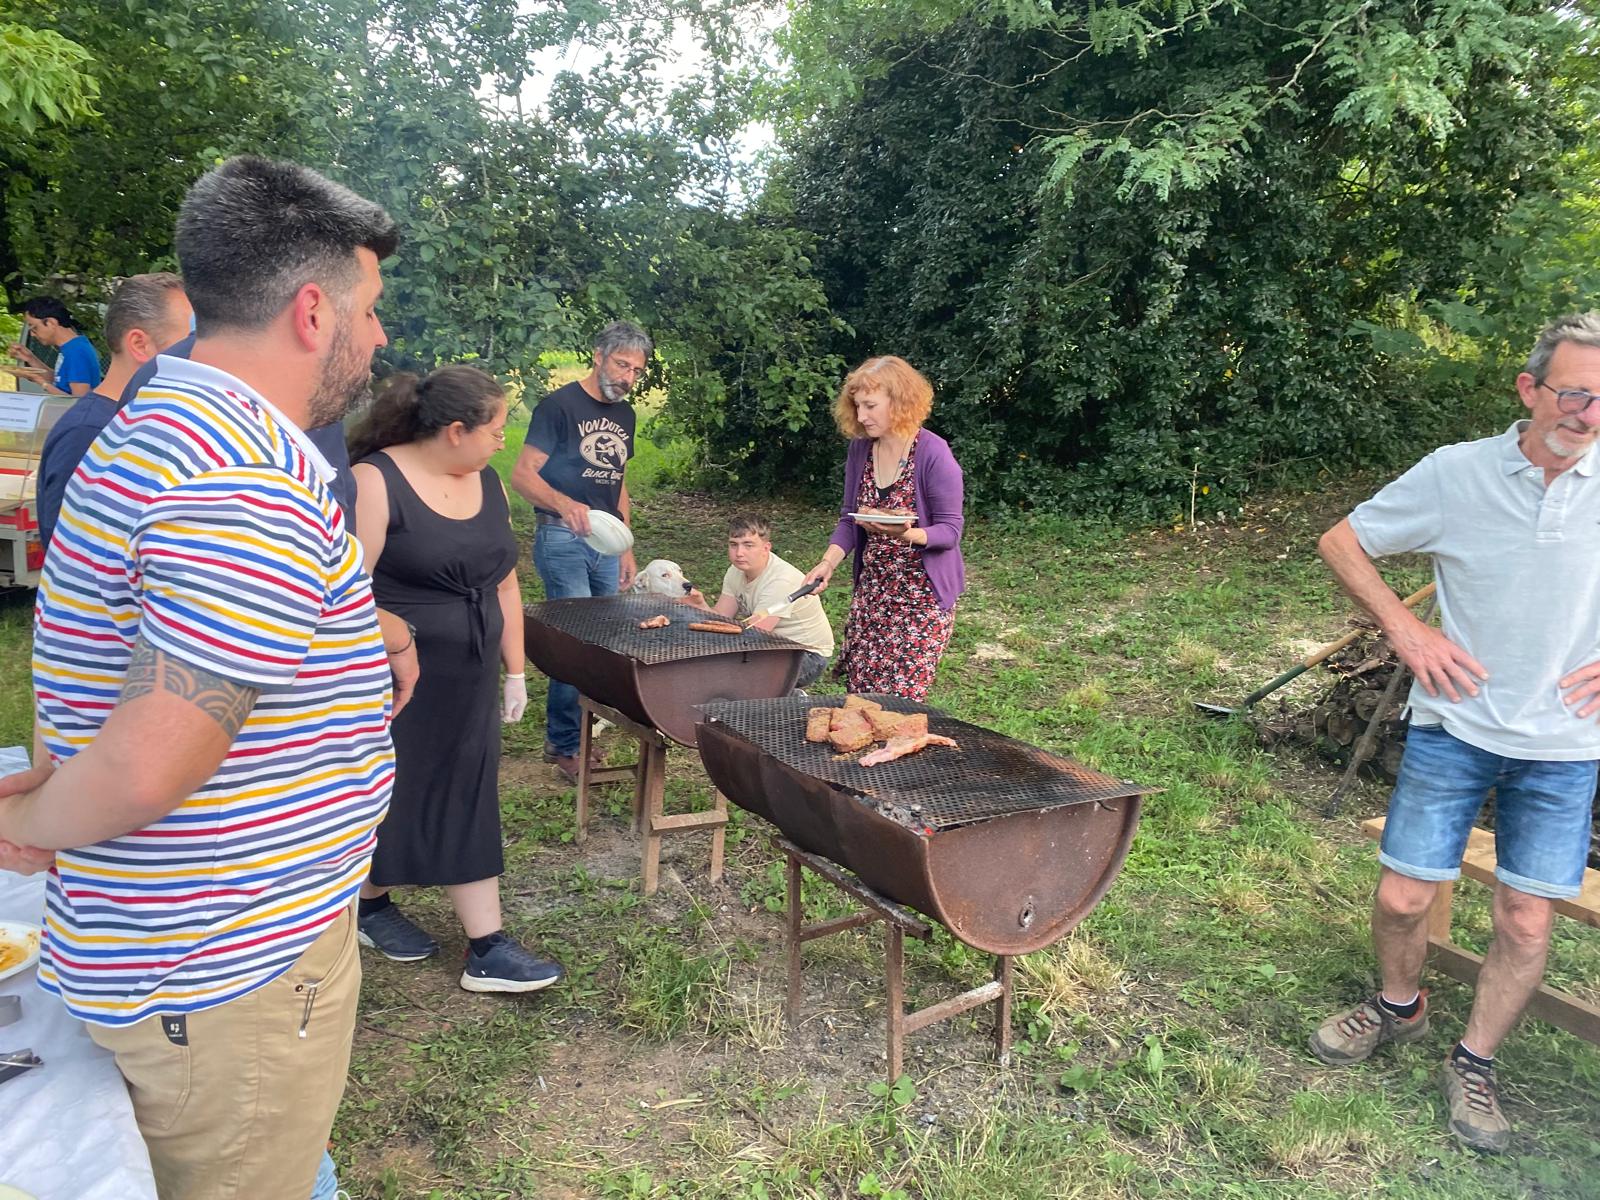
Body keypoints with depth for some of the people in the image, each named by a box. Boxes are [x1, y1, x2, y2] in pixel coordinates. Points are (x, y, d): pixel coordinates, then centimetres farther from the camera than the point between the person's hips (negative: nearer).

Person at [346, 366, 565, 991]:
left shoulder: (486, 482, 6)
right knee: (383, 795, 12)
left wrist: (514, 672, 13)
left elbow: (504, 583, 12)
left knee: (468, 803, 8)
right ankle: (370, 906, 37)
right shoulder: (376, 482, -15)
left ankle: (487, 950, 14)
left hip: (468, 684, 6)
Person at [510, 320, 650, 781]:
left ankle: (570, 736, 17)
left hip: (605, 542, 7)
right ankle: (565, 746, 2)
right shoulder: (560, 405, -7)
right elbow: (522, 474, -13)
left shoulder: (624, 414, 15)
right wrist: (564, 504, -32)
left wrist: (626, 548, 17)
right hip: (562, 539, -7)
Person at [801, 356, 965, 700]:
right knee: (860, 695, 8)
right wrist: (828, 562, -9)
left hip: (922, 594, -6)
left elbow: (950, 530, -15)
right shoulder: (860, 448, 2)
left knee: (902, 701, -6)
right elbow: (849, 519, 8)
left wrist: (906, 534, -34)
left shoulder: (934, 453, -16)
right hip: (872, 591, 6)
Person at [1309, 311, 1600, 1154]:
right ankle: (1399, 1007, 36)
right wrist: (1405, 629, -10)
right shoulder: (1457, 474, -10)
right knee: (1402, 896, 5)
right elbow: (1340, 542, 0)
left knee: (1527, 919, 7)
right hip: (1455, 728, -1)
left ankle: (1474, 1064, 30)